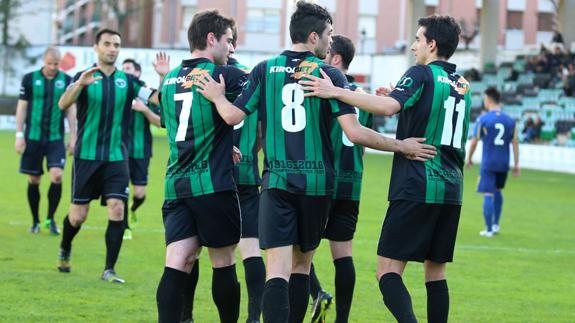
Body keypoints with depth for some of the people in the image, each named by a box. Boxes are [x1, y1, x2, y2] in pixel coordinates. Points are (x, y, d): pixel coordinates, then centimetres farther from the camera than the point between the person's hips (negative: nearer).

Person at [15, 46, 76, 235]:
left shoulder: (66, 80, 3)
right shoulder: (30, 79, 0)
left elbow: (71, 109, 8)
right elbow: (22, 107, 3)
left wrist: (73, 136, 5)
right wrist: (19, 135, -1)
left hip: (56, 138, 0)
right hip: (33, 137, 0)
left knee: (57, 176, -14)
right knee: (33, 180, 4)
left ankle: (51, 219, 3)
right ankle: (35, 221, 18)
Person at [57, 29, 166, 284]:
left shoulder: (127, 81, 5)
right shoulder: (84, 77, -4)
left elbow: (158, 99, -2)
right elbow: (63, 104, -20)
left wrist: (164, 77, -21)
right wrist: (80, 85, -39)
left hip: (117, 157, 2)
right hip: (87, 156, -2)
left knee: (117, 211, -11)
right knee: (78, 215, 3)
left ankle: (109, 269, -2)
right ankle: (65, 251, 33)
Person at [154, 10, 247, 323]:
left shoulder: (170, 79, 14)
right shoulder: (225, 75, -6)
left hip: (176, 185, 5)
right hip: (214, 185, -5)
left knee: (177, 264, -6)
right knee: (223, 264, 8)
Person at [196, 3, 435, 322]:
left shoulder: (266, 69, 2)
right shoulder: (329, 73, -3)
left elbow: (233, 116, 0)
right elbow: (354, 132, -10)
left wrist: (217, 97, 21)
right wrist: (401, 146, -1)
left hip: (277, 181, 0)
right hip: (317, 183, 0)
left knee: (278, 270, -7)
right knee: (302, 263, 18)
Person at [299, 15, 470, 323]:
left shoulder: (421, 74, -7)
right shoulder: (462, 85, 16)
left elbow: (389, 107, -23)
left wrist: (335, 92, -21)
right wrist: (399, 99, 21)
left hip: (416, 189, -7)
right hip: (451, 189, 8)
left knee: (388, 269, -8)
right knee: (435, 272, 13)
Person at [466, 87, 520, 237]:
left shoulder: (482, 119, -8)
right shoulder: (510, 120, 4)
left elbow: (474, 141, -4)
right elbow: (515, 143, 5)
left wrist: (469, 158, 11)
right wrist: (516, 164, 11)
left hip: (488, 163, -4)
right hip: (504, 163, 5)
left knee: (488, 194, -1)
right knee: (497, 190, 23)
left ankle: (489, 229, -1)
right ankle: (496, 224, 24)